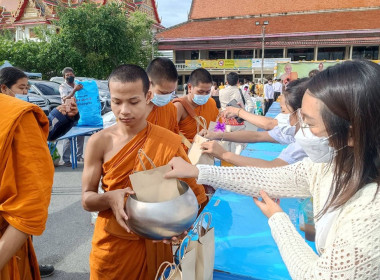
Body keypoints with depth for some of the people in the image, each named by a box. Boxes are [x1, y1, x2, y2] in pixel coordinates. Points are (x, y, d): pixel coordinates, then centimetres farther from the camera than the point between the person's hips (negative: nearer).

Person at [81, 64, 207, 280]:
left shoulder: (169, 142, -14)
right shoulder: (100, 142, -11)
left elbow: (193, 191, -9)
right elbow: (87, 199, -7)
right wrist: (110, 198, -27)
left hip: (153, 244, 0)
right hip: (111, 246, 1)